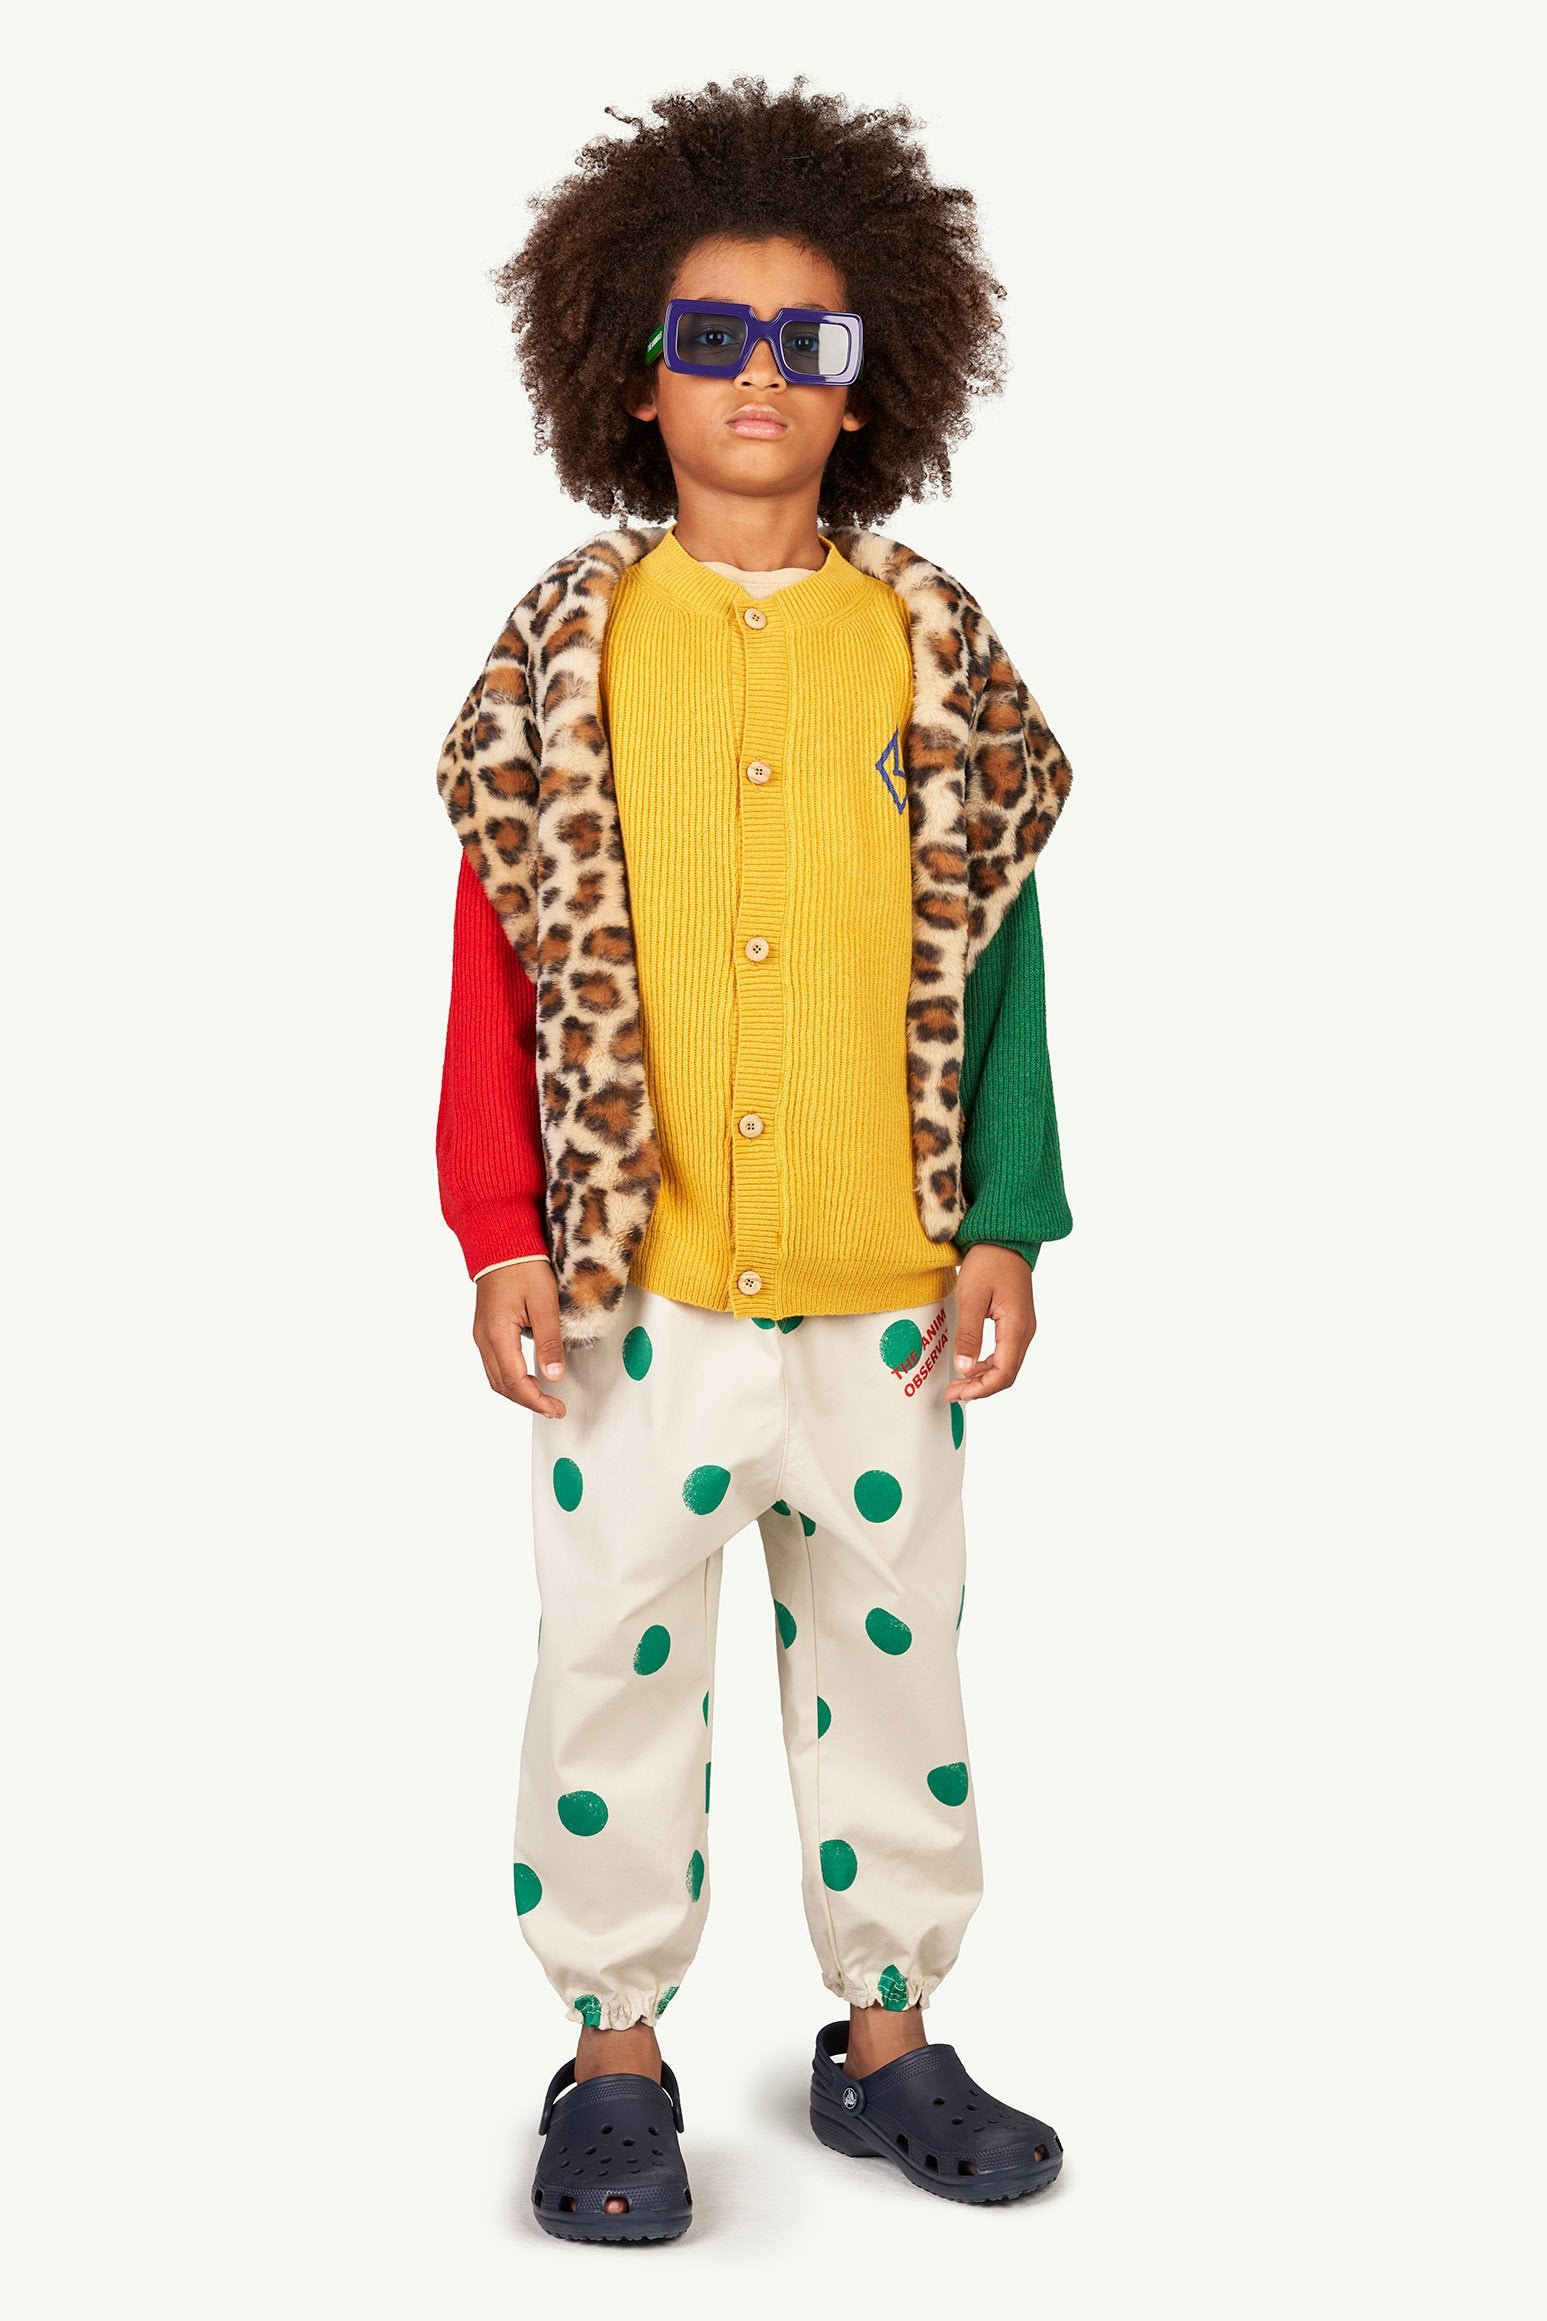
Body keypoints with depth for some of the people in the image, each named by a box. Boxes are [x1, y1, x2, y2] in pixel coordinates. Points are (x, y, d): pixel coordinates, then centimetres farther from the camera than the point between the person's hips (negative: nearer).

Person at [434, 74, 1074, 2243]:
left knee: (892, 1644, 12)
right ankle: (616, 2053, 22)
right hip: (636, 1272, -1)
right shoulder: (570, 644, 1)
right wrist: (503, 1234, -5)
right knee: (619, 1650, 6)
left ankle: (886, 2034, 28)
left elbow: (996, 946, 6)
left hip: (885, 1275, 2)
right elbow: (498, 954, 1)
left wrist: (1008, 1225, 0)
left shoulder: (933, 645, 4)